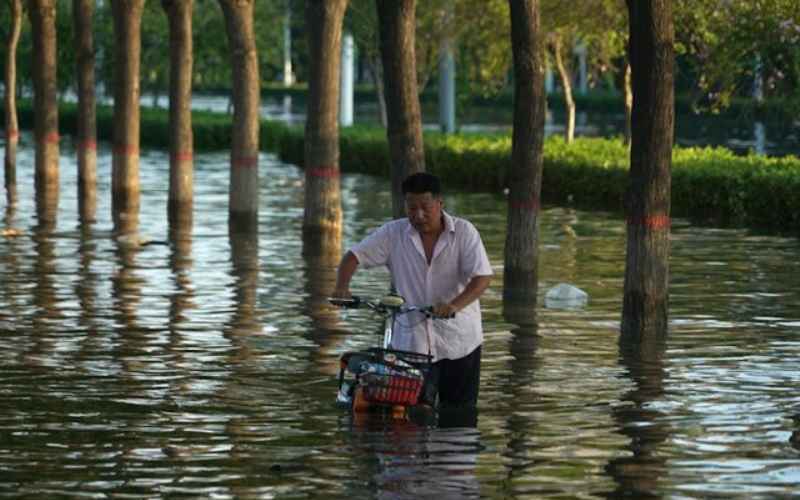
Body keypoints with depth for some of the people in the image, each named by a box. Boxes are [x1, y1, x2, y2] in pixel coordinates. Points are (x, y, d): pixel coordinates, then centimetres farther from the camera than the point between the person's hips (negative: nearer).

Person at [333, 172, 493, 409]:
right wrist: (342, 287, -19)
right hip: (411, 342, 0)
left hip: (458, 340, 0)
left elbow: (482, 277, -14)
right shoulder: (393, 233, 1)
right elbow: (354, 255, 2)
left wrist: (455, 305, -31)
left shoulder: (464, 232, -4)